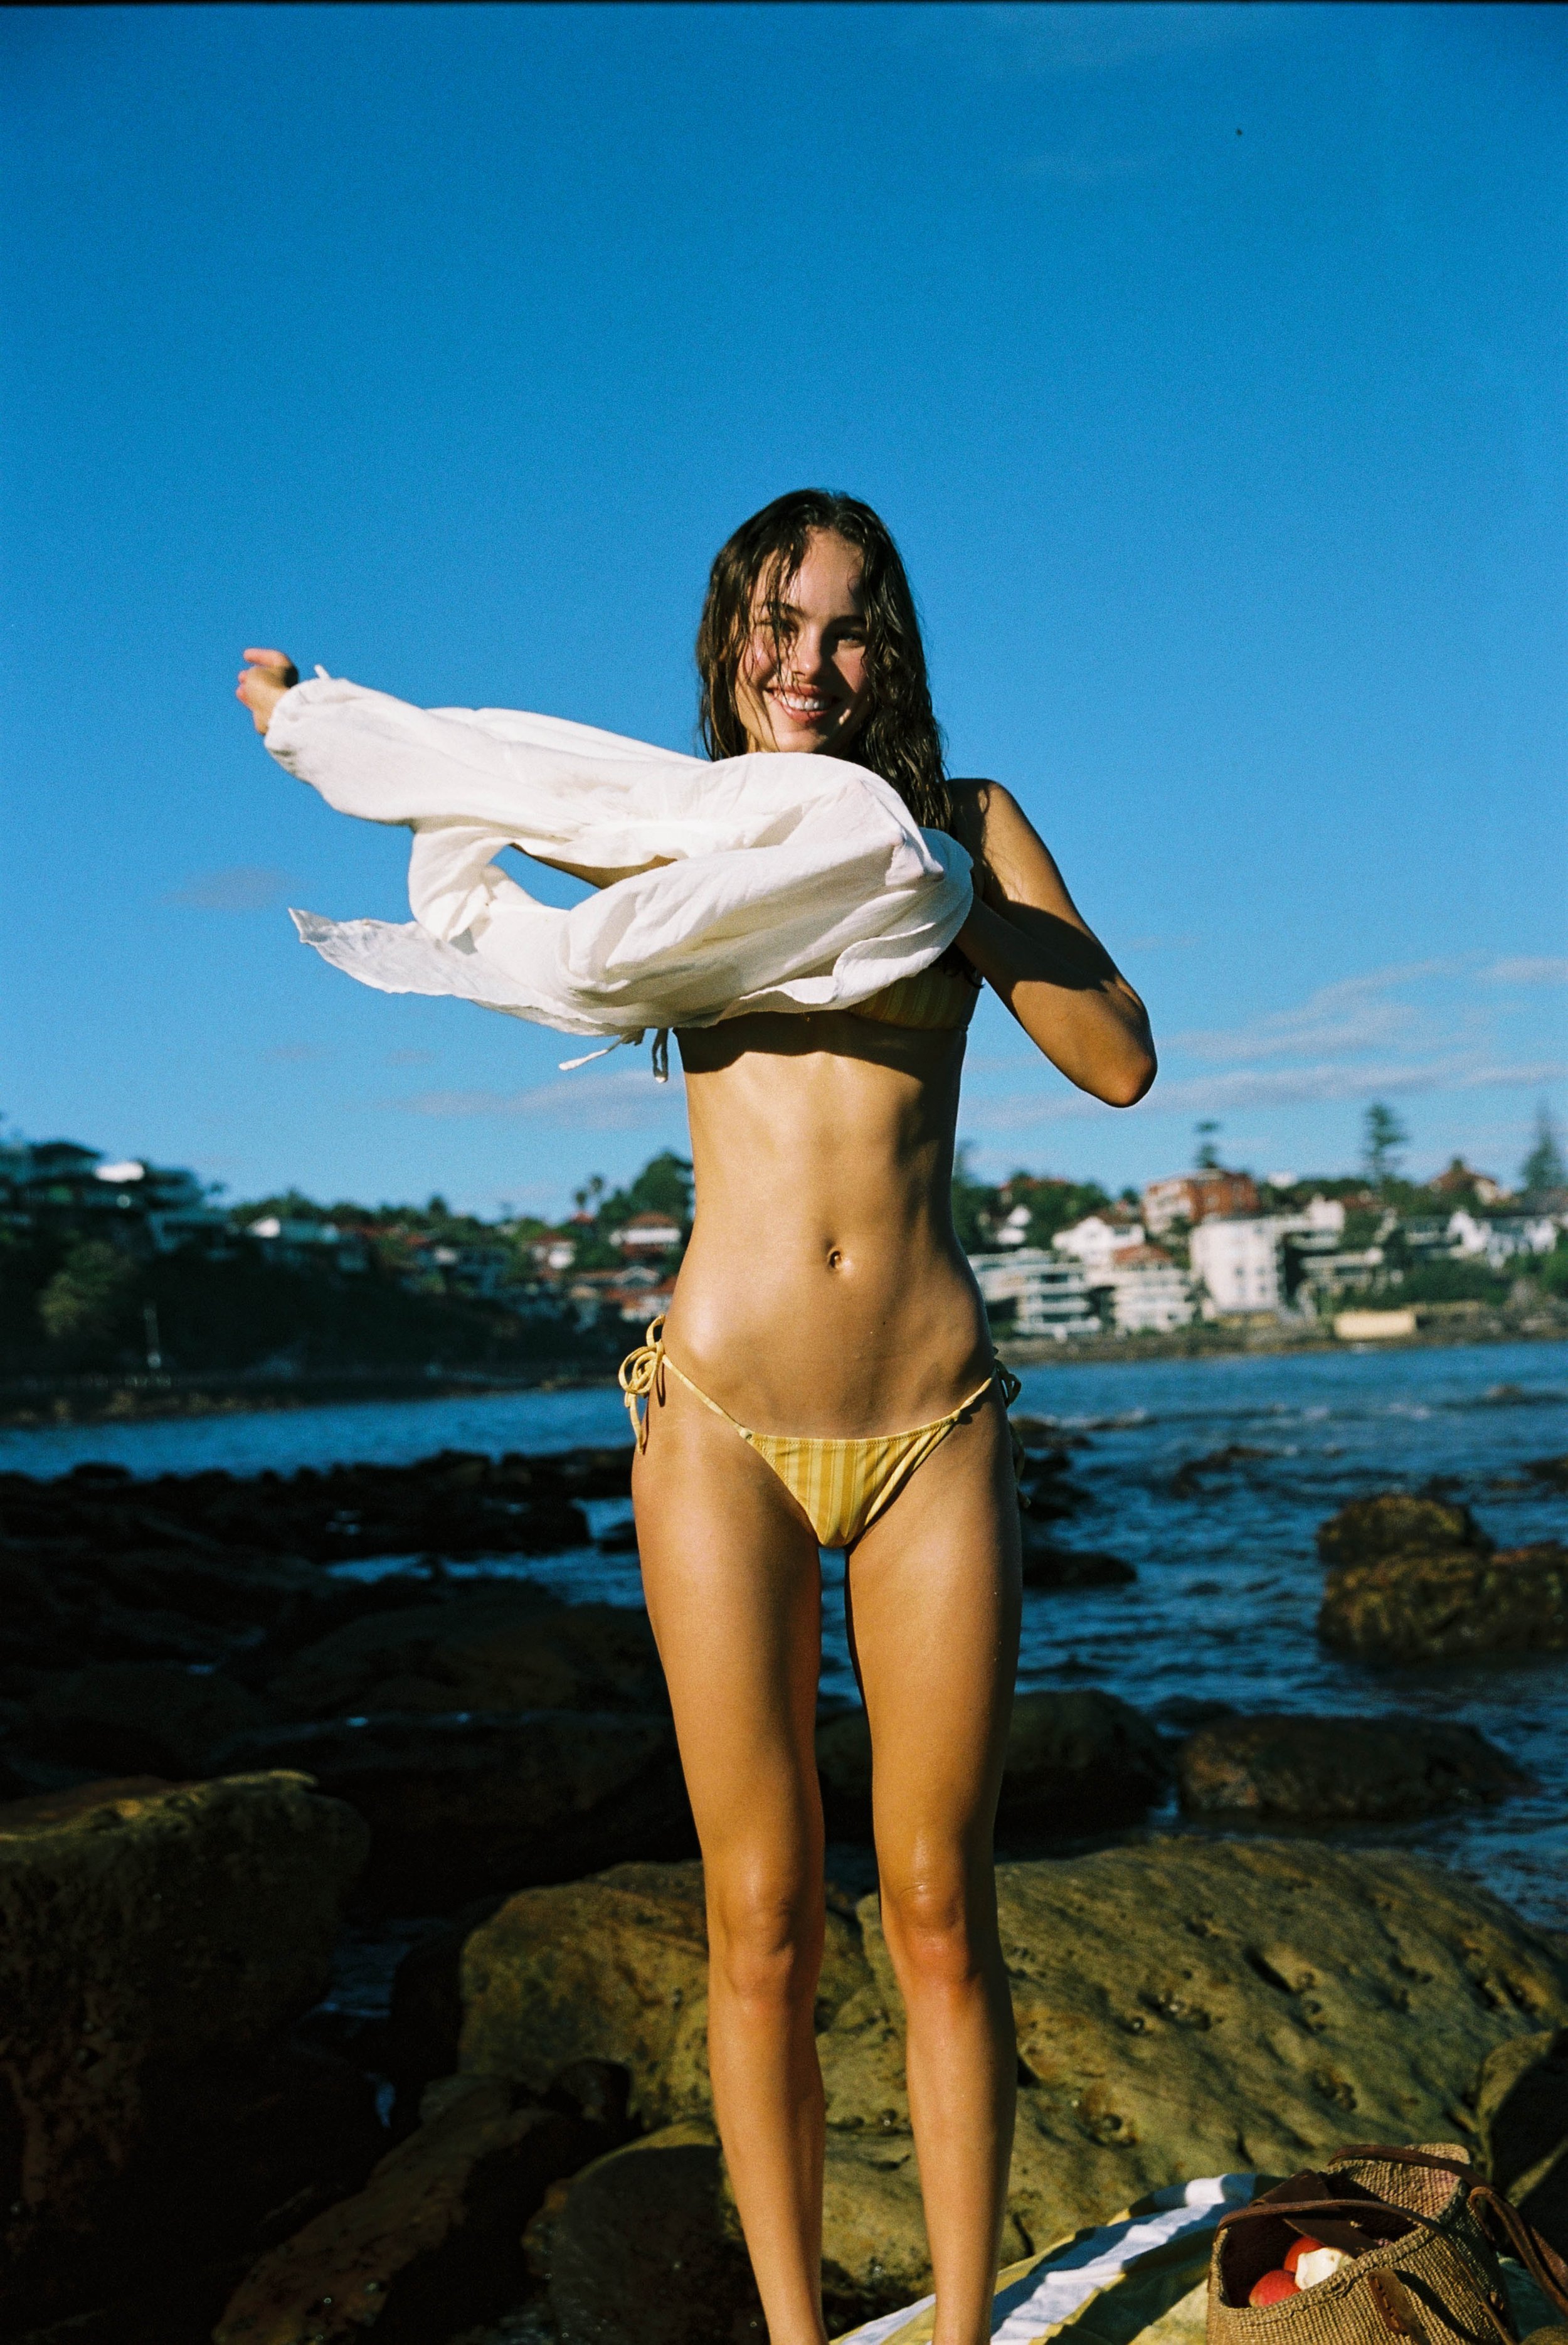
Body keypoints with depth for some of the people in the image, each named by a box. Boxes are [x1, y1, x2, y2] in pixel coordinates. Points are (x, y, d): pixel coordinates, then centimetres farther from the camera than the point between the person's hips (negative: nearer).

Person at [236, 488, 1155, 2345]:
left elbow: (1123, 1064, 0)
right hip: (724, 1427, 0)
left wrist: (949, 890, -8)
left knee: (937, 1915, 6)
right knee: (761, 1925, 4)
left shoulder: (966, 826, 7)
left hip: (934, 1426, 0)